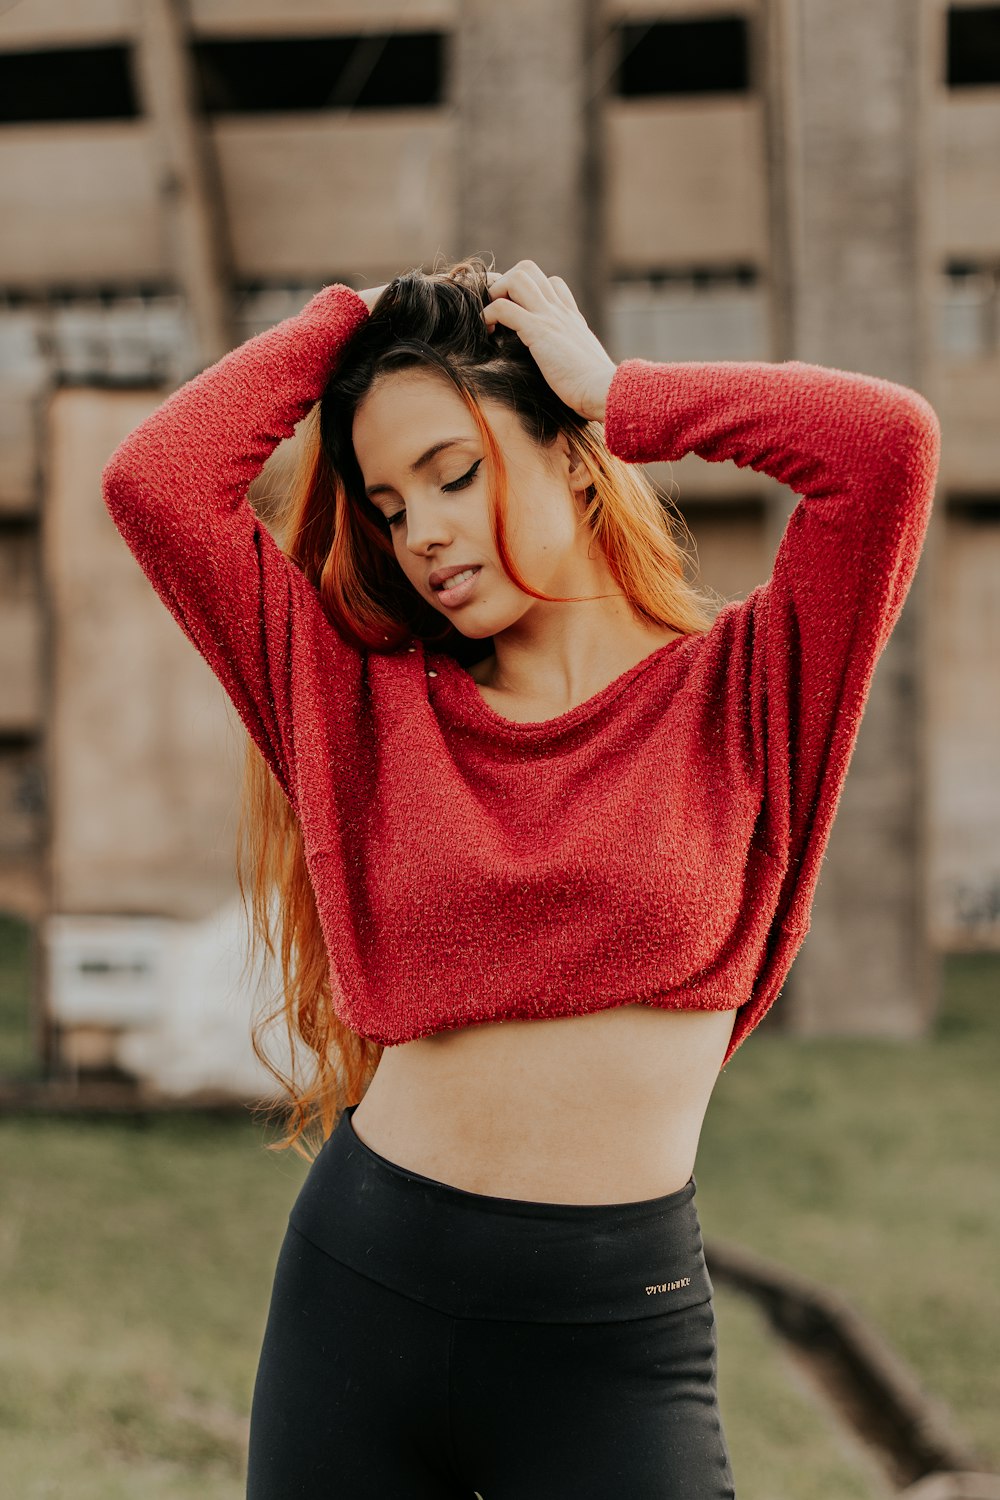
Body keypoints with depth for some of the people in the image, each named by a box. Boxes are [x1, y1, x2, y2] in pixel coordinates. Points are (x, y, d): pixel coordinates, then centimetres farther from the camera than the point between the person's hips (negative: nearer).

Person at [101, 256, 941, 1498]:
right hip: (358, 1292, 3)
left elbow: (889, 440, -15)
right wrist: (345, 321, 7)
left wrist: (619, 396, -3)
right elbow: (154, 482, -1)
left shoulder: (738, 691, 0)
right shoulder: (372, 703, 6)